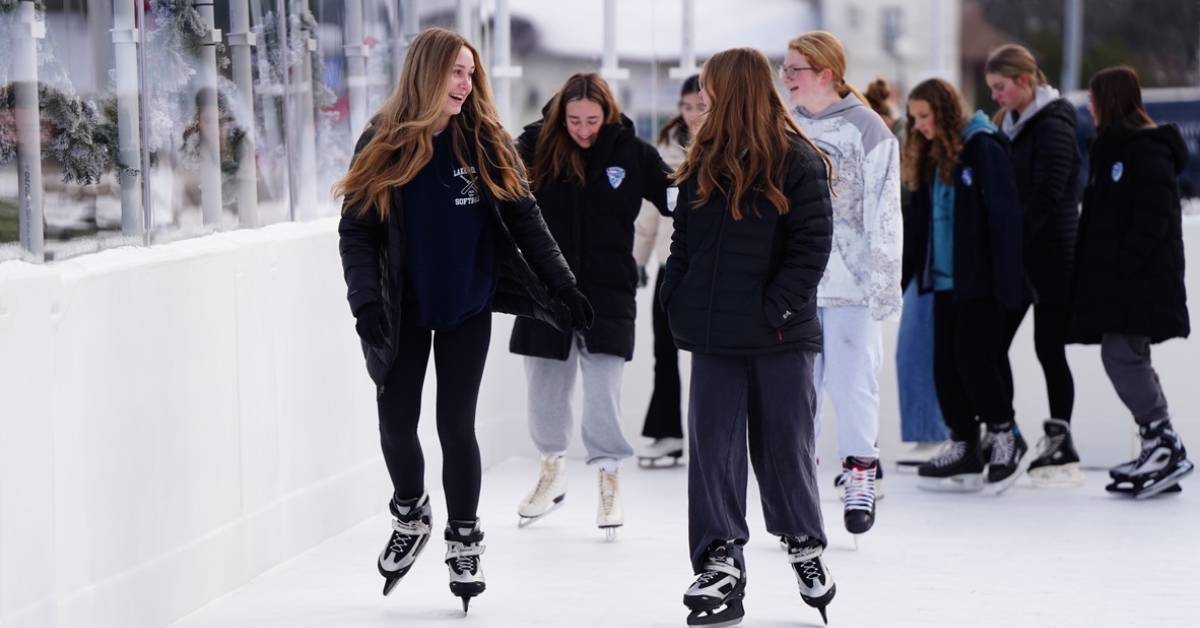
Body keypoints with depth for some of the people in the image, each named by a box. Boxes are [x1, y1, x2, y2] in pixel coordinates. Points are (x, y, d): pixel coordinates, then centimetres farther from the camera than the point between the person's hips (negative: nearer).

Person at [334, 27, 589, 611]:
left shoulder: (485, 144, -2)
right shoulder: (383, 145, -6)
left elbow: (524, 219, 0)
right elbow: (356, 230, -7)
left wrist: (561, 284, -4)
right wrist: (366, 299, -19)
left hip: (468, 306, 0)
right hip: (404, 310, 0)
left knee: (456, 424, 1)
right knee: (396, 420, 6)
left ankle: (463, 542, 16)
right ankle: (410, 515, 33)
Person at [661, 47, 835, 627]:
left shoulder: (796, 161, -8)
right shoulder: (704, 162, 9)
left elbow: (812, 244, -11)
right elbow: (683, 241, 14)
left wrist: (778, 306, -17)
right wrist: (675, 298, 2)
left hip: (780, 336, -5)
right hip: (716, 333, 5)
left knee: (784, 446, 7)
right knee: (712, 447, 1)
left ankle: (805, 547, 27)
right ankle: (720, 567, 2)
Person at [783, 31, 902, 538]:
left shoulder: (868, 129, -6)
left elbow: (884, 212, -7)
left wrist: (883, 285, -10)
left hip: (850, 282, -5)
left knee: (851, 381, -3)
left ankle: (860, 475, 10)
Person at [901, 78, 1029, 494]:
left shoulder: (983, 149, -10)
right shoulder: (931, 159, 14)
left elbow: (1004, 217, -15)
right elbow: (917, 223, 18)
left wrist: (1007, 281, -20)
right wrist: (898, 276, 15)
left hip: (980, 281, -8)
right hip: (945, 281, 8)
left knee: (973, 356, -9)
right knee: (946, 363, 5)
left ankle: (1005, 436, 7)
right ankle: (963, 449, 12)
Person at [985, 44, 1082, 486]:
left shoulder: (1053, 126, -13)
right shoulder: (1011, 123, 14)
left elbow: (1046, 197, -20)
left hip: (1050, 254, -8)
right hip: (1015, 256, 8)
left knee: (1048, 348, -3)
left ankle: (1061, 444, 5)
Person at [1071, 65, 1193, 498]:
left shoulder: (1148, 149, -13)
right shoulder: (1113, 146, 19)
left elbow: (1154, 217, -20)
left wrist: (1126, 264, -23)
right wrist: (1093, 270, 16)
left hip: (1141, 279, -10)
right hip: (1115, 277, 10)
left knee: (1122, 356, -13)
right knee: (1128, 359, 10)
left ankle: (1166, 447, -9)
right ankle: (1157, 450, 14)